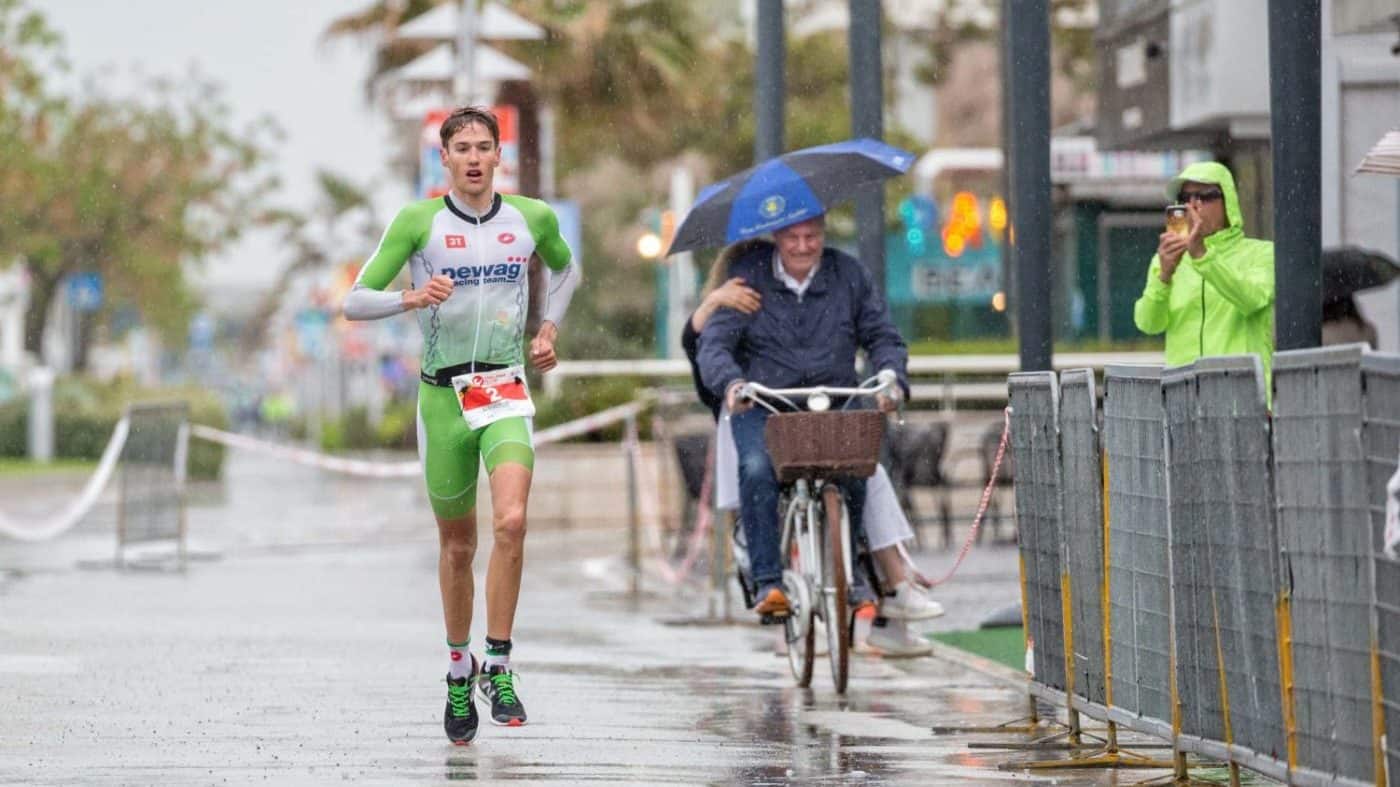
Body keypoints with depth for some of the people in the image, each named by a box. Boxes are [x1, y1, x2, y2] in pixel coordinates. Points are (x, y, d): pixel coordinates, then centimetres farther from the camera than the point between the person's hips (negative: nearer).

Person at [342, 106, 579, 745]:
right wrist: (411, 298, -25)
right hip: (442, 394, 0)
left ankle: (498, 667, -11)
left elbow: (566, 268, 26)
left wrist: (549, 327, 12)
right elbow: (355, 301, -7)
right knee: (457, 543, 9)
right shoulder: (417, 222, -5)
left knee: (511, 523, -21)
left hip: (507, 392, 0)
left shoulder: (531, 218, 3)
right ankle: (458, 671, 28)